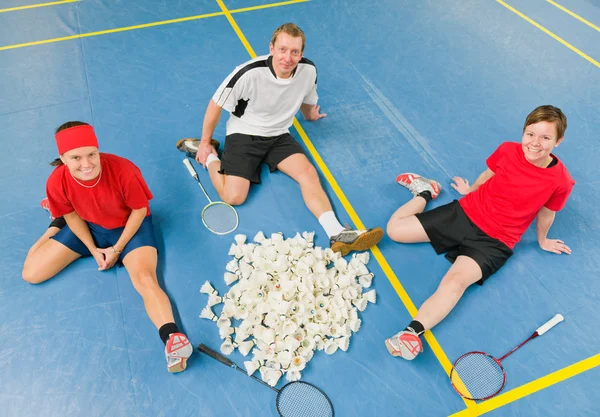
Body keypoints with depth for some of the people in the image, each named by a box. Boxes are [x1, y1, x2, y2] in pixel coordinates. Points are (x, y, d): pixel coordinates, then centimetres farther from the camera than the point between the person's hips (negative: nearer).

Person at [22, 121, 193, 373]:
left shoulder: (123, 170, -34)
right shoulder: (57, 182, -24)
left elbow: (139, 210, -18)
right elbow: (72, 216, -4)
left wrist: (117, 249, -15)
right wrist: (93, 249, -6)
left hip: (130, 227, -3)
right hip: (88, 227, 4)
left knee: (145, 280, -27)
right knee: (31, 274, 3)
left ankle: (173, 340, -36)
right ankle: (56, 222, 28)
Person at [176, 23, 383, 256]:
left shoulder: (308, 71, -13)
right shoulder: (250, 73, -26)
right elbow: (215, 105, -12)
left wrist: (309, 116, 33)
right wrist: (205, 143, -3)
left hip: (279, 135, 4)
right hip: (243, 134, -4)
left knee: (308, 172, -20)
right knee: (234, 197, -17)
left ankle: (336, 234, -26)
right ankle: (211, 156, 9)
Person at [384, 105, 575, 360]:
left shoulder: (561, 181, -14)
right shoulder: (508, 150, -8)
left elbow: (546, 213, 5)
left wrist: (542, 240, 21)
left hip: (495, 241, -3)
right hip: (465, 213, 4)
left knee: (455, 281, -33)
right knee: (394, 229, 0)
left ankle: (413, 332, -45)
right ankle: (425, 193, 28)